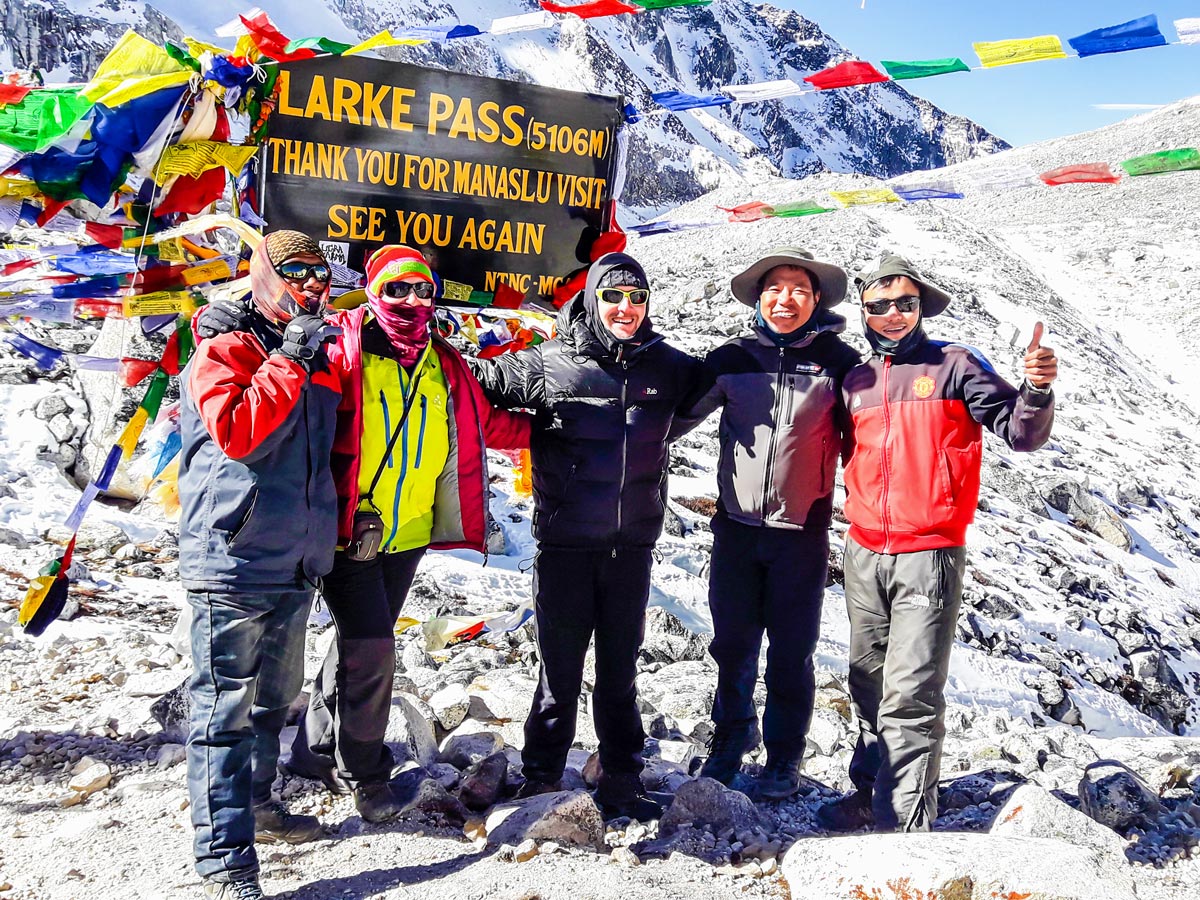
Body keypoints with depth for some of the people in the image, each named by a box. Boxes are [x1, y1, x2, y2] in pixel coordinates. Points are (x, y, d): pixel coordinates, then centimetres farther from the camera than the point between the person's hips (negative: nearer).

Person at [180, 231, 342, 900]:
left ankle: (255, 804, 38)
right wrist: (289, 361, -20)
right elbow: (237, 432, -24)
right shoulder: (224, 354, -6)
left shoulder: (323, 360, 15)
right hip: (234, 562, -7)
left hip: (298, 566, 8)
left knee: (275, 700, 20)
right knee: (227, 711, -4)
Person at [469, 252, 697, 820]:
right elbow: (480, 382, 5)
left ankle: (621, 782, 25)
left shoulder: (667, 367, 6)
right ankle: (541, 779, 22)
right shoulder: (547, 364, -5)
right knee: (560, 670, 5)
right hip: (564, 544, -3)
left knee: (620, 670, 13)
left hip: (632, 544, 3)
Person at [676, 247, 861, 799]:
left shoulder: (837, 361, -3)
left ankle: (784, 759, 27)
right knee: (732, 644, 13)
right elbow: (681, 409, 11)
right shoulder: (732, 358, 1)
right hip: (736, 525, 2)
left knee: (790, 652, 8)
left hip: (802, 531, -2)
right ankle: (731, 738, 36)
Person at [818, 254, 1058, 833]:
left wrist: (1036, 390, -24)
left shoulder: (955, 365, -1)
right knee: (869, 685, 15)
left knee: (910, 696, -9)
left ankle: (904, 824, -3)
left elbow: (1020, 432, -7)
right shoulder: (855, 382, 12)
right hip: (864, 554, 5)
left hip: (928, 555, -5)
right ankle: (870, 792, 30)